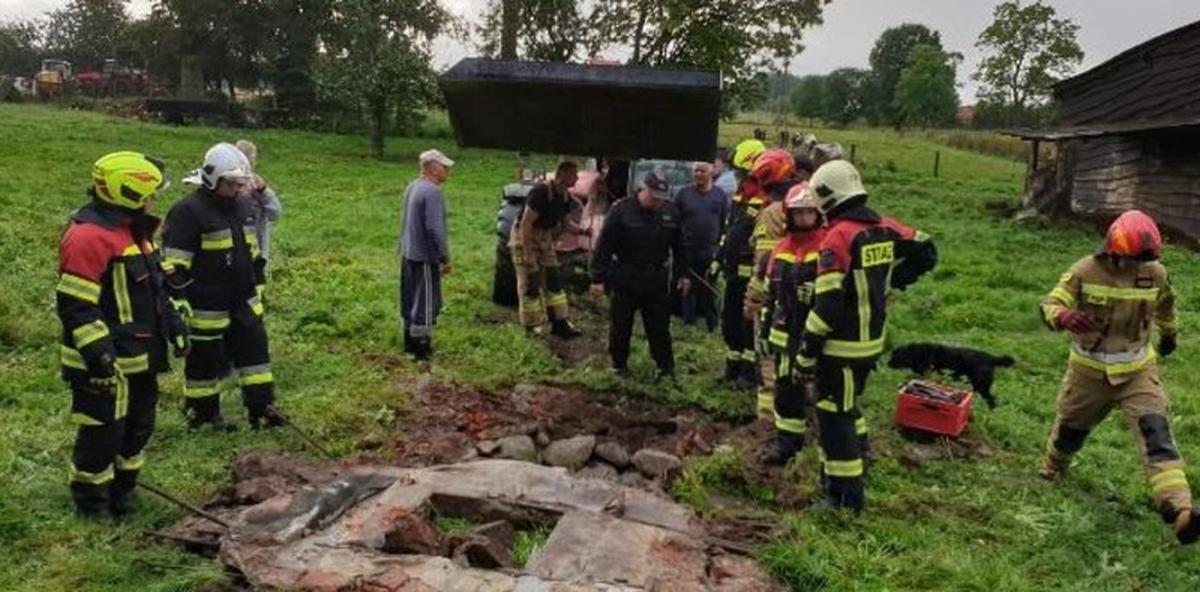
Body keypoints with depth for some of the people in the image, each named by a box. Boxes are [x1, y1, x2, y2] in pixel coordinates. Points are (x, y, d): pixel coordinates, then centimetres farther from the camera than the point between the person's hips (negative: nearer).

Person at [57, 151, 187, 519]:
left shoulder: (134, 229, 11)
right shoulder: (89, 236, -21)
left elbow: (154, 285, 22)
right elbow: (74, 304, -23)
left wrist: (174, 323, 18)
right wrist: (98, 353, -25)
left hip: (141, 359, 10)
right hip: (106, 364, -10)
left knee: (138, 426, 20)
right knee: (103, 434, 3)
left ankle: (121, 494, 36)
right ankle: (91, 503, 21)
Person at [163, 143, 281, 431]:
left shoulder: (242, 206, 9)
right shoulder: (188, 211, -16)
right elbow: (173, 265, -17)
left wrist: (258, 286, 22)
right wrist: (178, 303, -18)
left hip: (243, 301, 7)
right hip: (207, 306, -7)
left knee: (255, 349, 7)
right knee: (206, 358, 6)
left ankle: (260, 409, 14)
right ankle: (202, 413, 23)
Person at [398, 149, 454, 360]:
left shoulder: (411, 187, 9)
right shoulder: (432, 192, -20)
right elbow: (435, 229, -24)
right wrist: (445, 259, -17)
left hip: (408, 255, 9)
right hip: (425, 258, -9)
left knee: (410, 300, 16)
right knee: (426, 303, 0)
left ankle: (410, 342, 27)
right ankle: (421, 348, 8)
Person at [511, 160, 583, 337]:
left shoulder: (565, 197, 0)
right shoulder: (541, 192, -25)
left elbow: (561, 222, 15)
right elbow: (526, 223, -26)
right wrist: (528, 254, -27)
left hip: (544, 239, 8)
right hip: (525, 238, -8)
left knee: (555, 280, 7)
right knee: (530, 284, -4)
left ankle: (559, 323, 13)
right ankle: (532, 327, 8)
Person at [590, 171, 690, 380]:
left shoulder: (670, 212, 1)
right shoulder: (621, 210, -12)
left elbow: (680, 246, 12)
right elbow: (603, 246, -11)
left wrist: (683, 274, 10)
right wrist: (598, 278, -13)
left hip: (657, 280, 3)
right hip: (625, 280, -2)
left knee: (660, 327, 8)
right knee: (621, 326, 9)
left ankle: (666, 367, 19)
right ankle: (619, 364, 25)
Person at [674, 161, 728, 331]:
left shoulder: (720, 195, 6)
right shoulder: (684, 194, 4)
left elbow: (726, 224, 5)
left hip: (711, 253, 0)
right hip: (688, 252, 0)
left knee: (709, 290, 8)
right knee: (688, 290, 5)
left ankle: (712, 324, 16)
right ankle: (688, 322, 14)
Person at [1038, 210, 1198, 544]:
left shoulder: (1155, 274, -6)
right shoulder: (1085, 272, -15)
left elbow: (1165, 307, 16)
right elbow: (1050, 305, -20)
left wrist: (1170, 335, 33)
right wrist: (1065, 317, -44)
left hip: (1137, 370, 1)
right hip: (1090, 372, -1)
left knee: (1155, 432, -17)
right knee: (1070, 427, 17)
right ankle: (1052, 468, 49)